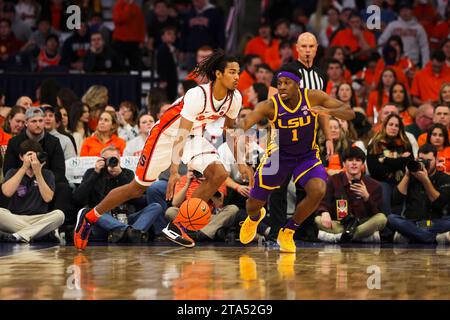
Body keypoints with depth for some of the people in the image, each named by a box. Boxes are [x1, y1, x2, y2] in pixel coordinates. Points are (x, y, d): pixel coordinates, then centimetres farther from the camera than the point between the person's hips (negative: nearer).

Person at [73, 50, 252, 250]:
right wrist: (174, 171, -41)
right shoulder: (198, 95, -32)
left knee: (219, 174, -17)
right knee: (138, 187, 1)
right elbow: (180, 135, -34)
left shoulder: (234, 98, -11)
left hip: (193, 136, 7)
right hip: (168, 134, -6)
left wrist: (239, 163, 8)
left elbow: (229, 129, 9)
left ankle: (176, 226, -10)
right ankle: (88, 217, 21)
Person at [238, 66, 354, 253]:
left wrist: (329, 111, -41)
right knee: (253, 205, 6)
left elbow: (350, 113, -20)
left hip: (307, 156, 0)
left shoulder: (313, 97, -21)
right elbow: (245, 122, -38)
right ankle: (255, 218, 51)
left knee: (318, 191, -28)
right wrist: (240, 129, -63)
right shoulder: (270, 106, -24)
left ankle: (287, 232, -2)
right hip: (279, 155, 0)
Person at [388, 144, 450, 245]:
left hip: (434, 224, -2)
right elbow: (397, 199, 0)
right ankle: (437, 237, -33)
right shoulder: (411, 177, 13)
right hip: (411, 224, 2)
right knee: (391, 218, -29)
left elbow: (439, 203, -8)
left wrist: (425, 180, -15)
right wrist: (407, 175, -3)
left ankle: (407, 236, -35)